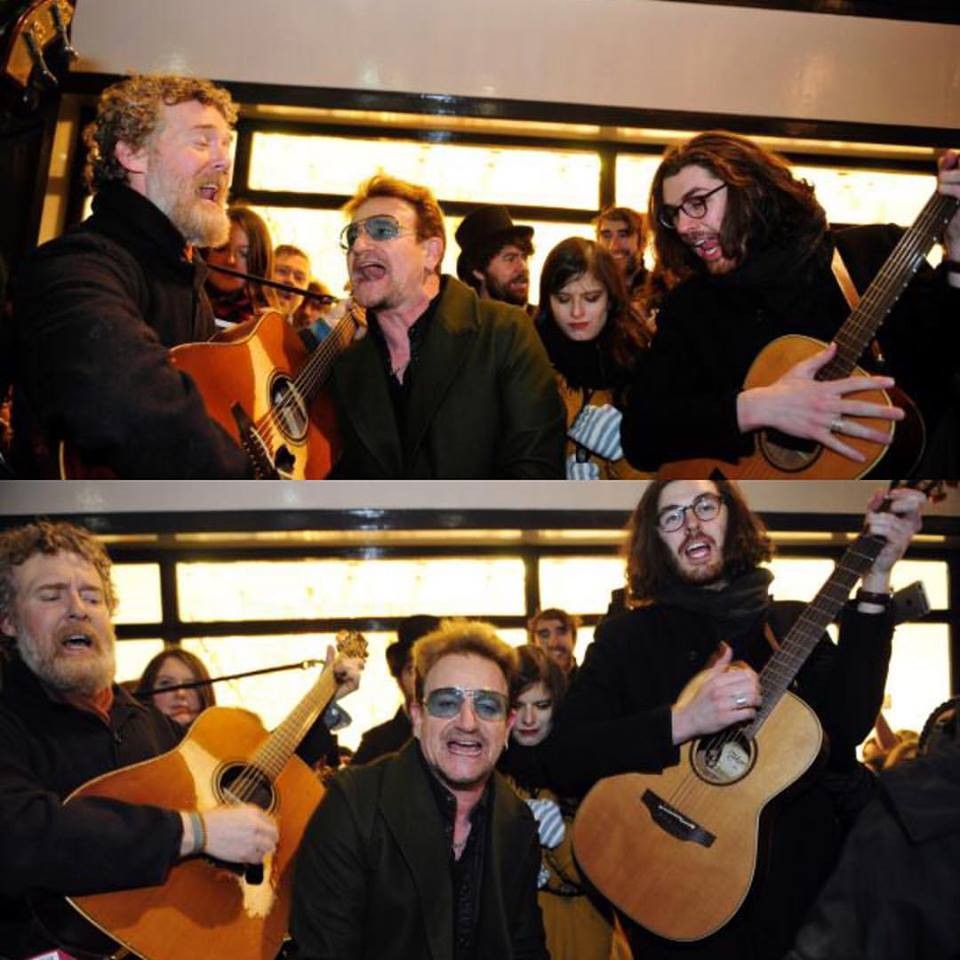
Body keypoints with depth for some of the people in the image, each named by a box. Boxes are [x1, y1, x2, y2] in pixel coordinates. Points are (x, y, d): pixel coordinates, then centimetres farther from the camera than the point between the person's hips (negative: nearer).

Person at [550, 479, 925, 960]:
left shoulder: (792, 622, 10)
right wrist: (683, 722, -18)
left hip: (796, 870, 3)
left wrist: (875, 580, -13)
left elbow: (849, 723, -8)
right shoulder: (625, 635, 5)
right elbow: (564, 761, -6)